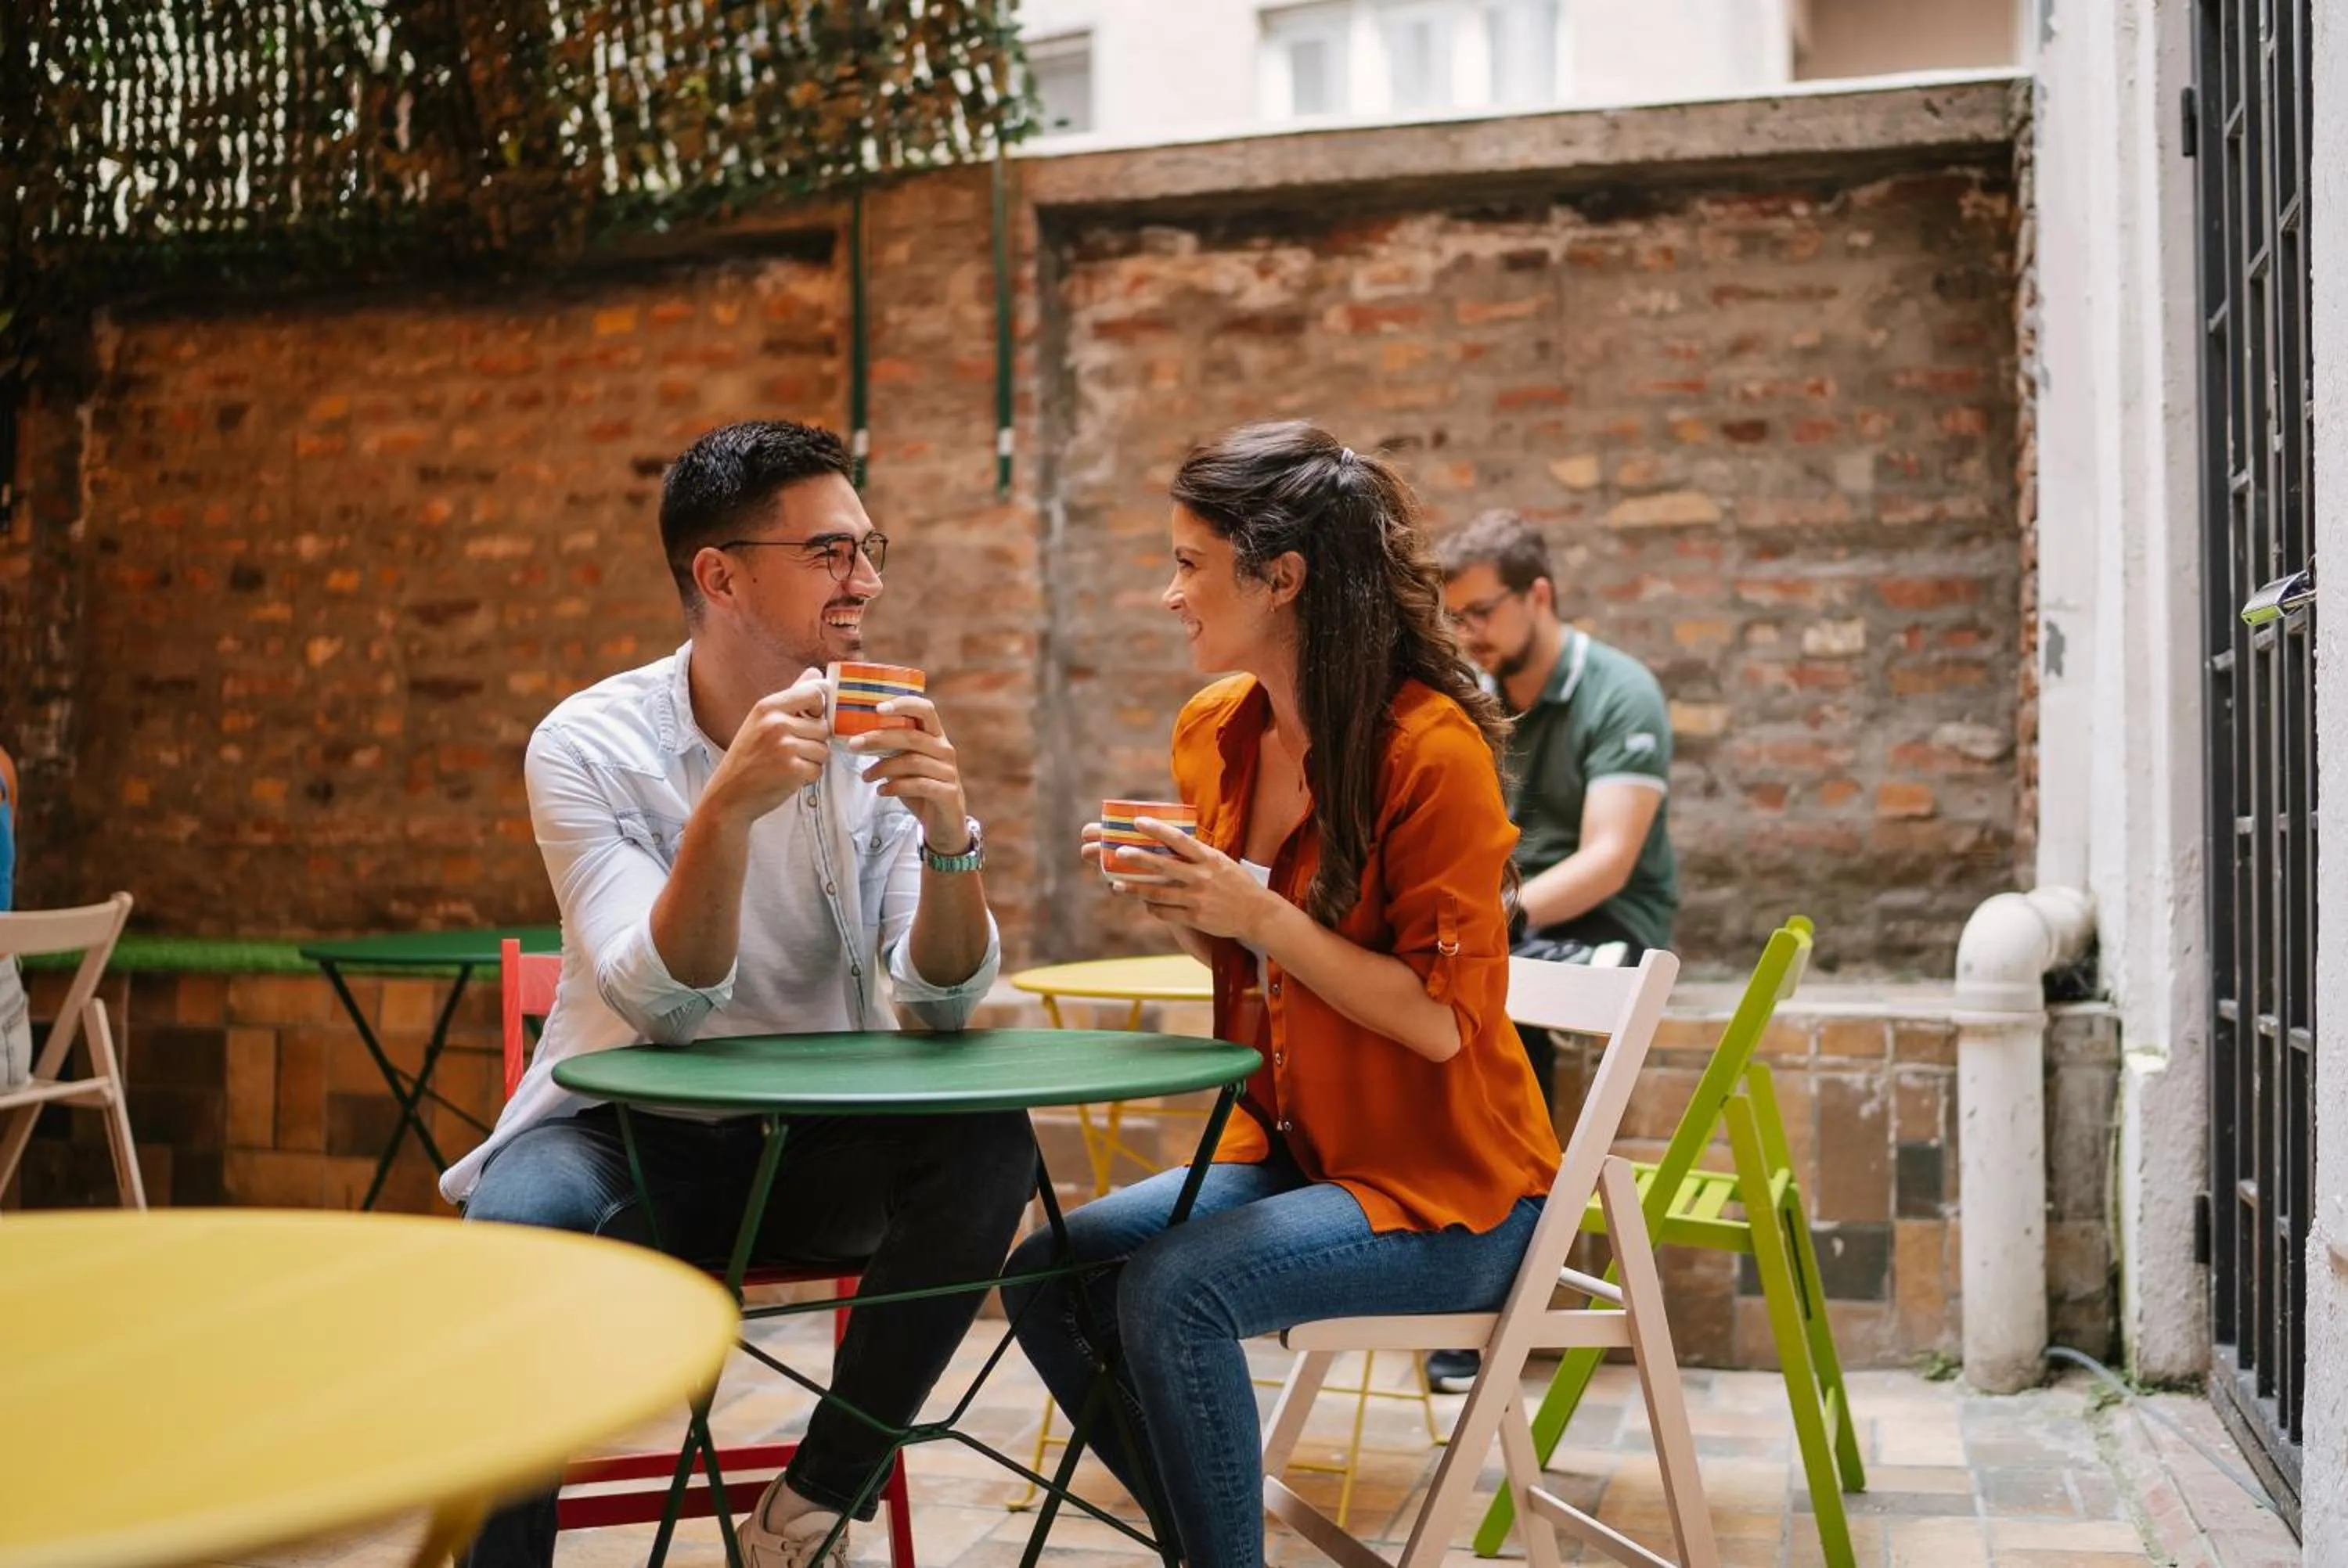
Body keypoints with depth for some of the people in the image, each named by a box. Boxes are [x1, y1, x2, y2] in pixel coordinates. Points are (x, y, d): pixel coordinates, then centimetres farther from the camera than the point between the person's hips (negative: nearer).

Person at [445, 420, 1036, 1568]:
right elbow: (664, 1007, -23)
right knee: (518, 1229, -34)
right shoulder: (587, 745, -12)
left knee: (988, 1149, -26)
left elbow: (943, 1000, -11)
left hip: (822, 1142, 3)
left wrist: (949, 836, -29)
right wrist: (725, 812, -37)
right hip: (627, 1132, -3)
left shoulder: (877, 740, -4)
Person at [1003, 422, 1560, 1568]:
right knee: (1048, 1275, -6)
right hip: (1289, 1149, 8)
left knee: (1170, 1290, -26)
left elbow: (1441, 1020, -19)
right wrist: (1171, 902, -5)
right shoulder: (1214, 732, 4)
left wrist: (1257, 911, -26)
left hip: (1447, 1185, -8)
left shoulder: (1433, 748, -19)